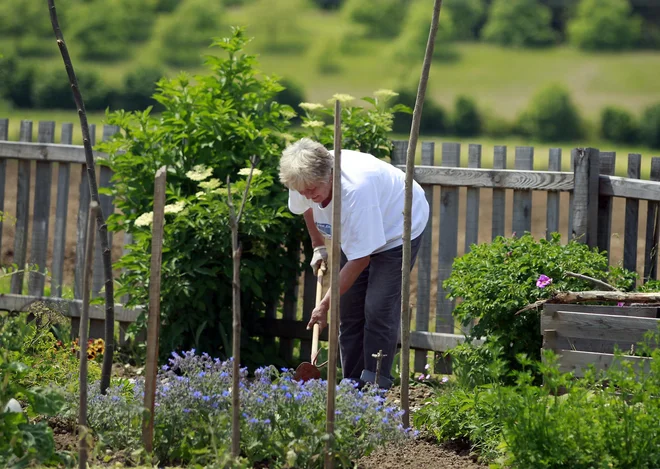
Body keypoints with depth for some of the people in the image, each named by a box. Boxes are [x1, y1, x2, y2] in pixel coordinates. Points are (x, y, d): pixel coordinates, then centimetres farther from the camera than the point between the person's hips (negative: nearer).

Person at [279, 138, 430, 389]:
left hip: (398, 229, -7)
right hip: (355, 231, 7)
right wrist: (318, 247, 6)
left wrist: (325, 305, -32)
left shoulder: (355, 189, -42)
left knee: (378, 309, -18)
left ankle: (374, 386, -14)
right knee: (349, 308, 1)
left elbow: (361, 259, -35)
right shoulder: (305, 180, -21)